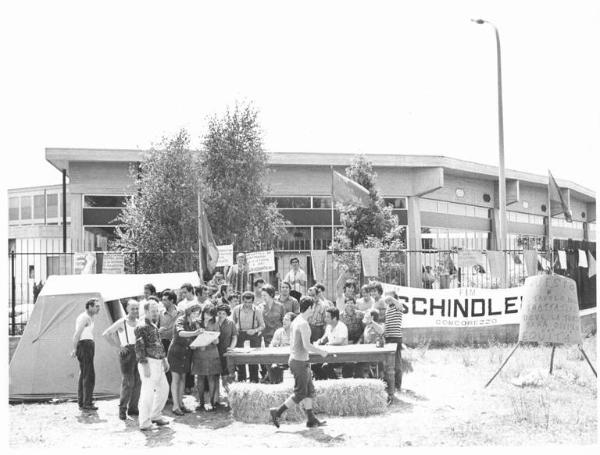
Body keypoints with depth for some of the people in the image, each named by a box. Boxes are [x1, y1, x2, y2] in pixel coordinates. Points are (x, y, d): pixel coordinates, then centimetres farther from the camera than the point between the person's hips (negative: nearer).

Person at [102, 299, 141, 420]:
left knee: (137, 382, 6)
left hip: (138, 353, 6)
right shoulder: (121, 322, -3)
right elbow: (106, 334, -6)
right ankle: (122, 409, -3)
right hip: (127, 352, -5)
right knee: (128, 382, -11)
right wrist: (119, 346, -8)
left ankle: (133, 408, 15)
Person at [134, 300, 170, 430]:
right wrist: (145, 366, -22)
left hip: (158, 363, 10)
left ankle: (155, 416, 29)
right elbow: (139, 348, -18)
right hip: (148, 362, -10)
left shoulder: (154, 326, 15)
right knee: (148, 392, -6)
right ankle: (145, 423, 1)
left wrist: (164, 359, 21)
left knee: (164, 388, 16)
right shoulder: (141, 327, -13)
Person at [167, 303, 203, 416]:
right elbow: (180, 333, -34)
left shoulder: (195, 323, 6)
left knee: (183, 378, 8)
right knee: (176, 378, -5)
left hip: (187, 353, 6)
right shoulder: (180, 320, -14)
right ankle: (175, 406, -4)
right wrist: (194, 333, -48)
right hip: (176, 352, -6)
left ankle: (180, 404, 14)